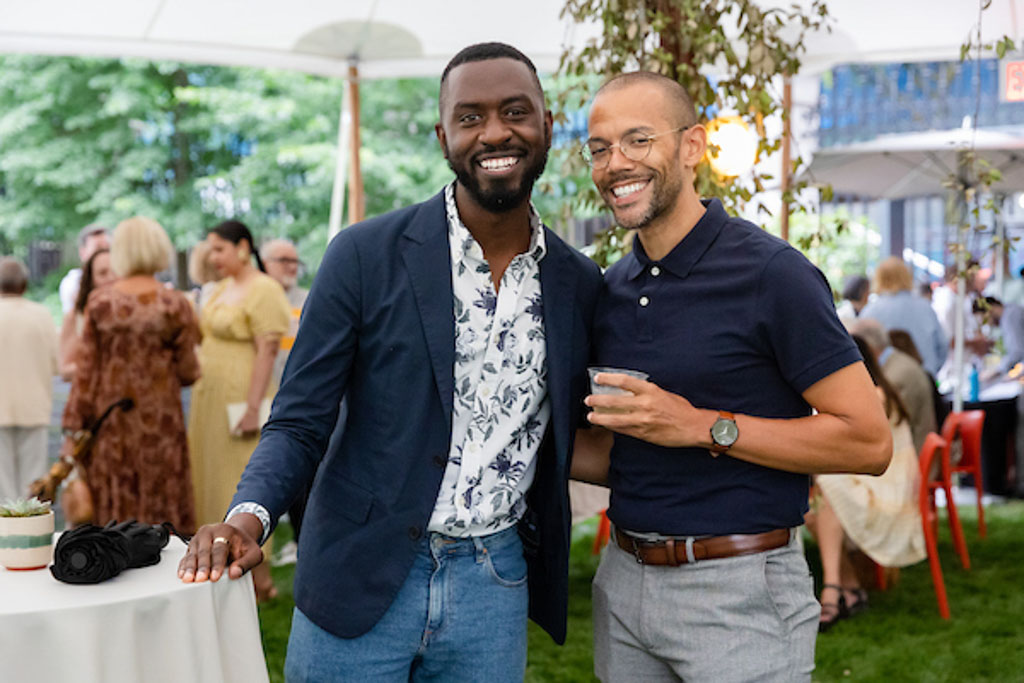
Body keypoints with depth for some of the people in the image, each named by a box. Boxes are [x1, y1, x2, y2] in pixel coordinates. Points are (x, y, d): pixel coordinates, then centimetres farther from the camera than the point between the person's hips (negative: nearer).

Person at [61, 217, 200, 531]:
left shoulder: (99, 302, -1)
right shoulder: (174, 305, -6)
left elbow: (85, 369, 0)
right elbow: (188, 372, -3)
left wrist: (74, 426, 6)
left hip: (109, 422, 2)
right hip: (159, 421, -2)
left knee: (110, 510, 9)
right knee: (161, 509, 5)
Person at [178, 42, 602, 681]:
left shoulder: (581, 283, 2)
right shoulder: (365, 255, -7)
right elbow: (300, 423, -6)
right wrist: (248, 517, -22)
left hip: (495, 585, 3)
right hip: (362, 580, -2)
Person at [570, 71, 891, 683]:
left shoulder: (772, 274, -12)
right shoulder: (611, 290, 8)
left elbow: (869, 441, -15)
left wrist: (704, 426, -19)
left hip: (741, 590, -6)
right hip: (623, 582, 6)